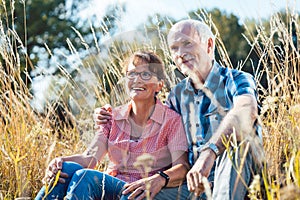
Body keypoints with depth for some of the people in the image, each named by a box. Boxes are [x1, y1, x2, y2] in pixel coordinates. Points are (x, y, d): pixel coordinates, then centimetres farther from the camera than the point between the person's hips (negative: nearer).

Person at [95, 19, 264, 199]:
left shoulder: (235, 80, -4)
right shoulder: (178, 94, 14)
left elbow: (247, 111, -29)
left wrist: (209, 153, -44)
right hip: (194, 185, 4)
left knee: (237, 139, -37)